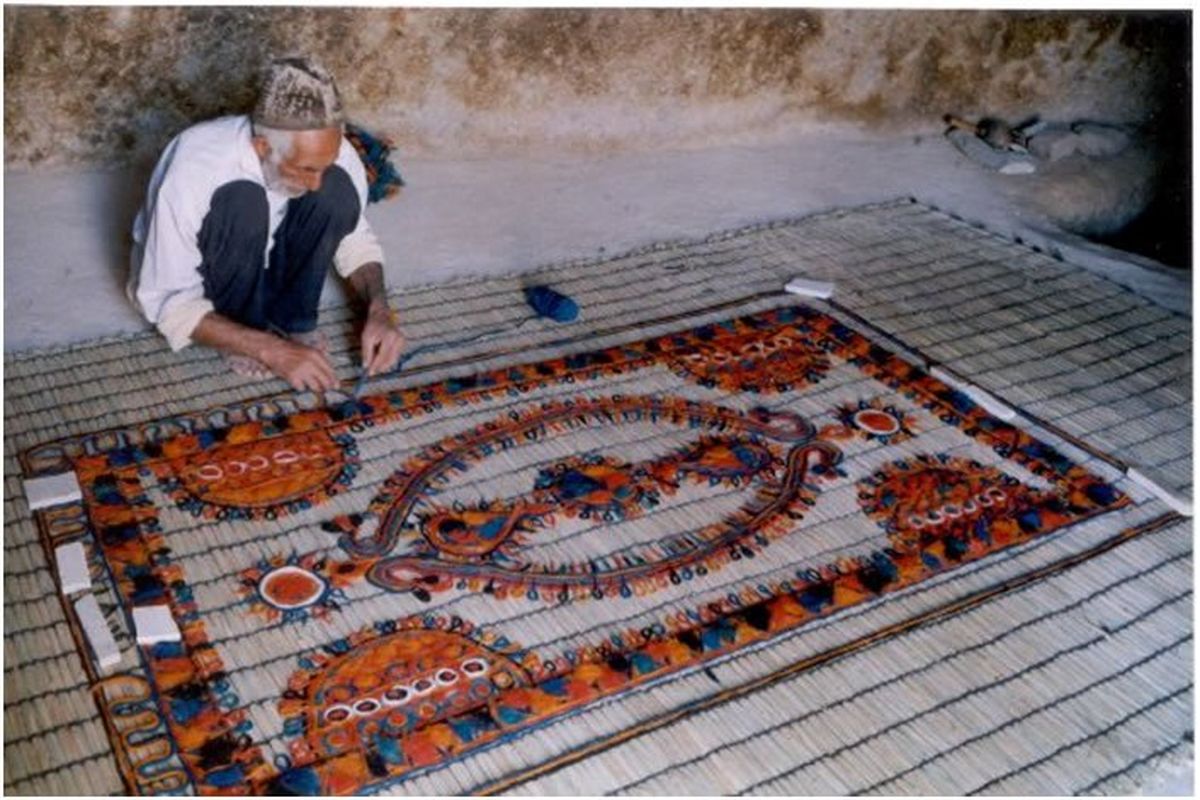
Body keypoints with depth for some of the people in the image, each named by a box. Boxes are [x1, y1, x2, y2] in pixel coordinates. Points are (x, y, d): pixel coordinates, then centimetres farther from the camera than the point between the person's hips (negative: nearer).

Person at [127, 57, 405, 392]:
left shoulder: (331, 153, -23)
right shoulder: (193, 170, -36)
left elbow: (354, 238, -4)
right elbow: (170, 303, -29)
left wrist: (379, 309, -22)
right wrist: (271, 350, -37)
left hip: (261, 263, 4)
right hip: (180, 285, -4)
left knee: (338, 188, -24)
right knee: (242, 201, -36)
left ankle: (290, 319, -8)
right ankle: (244, 336, -12)